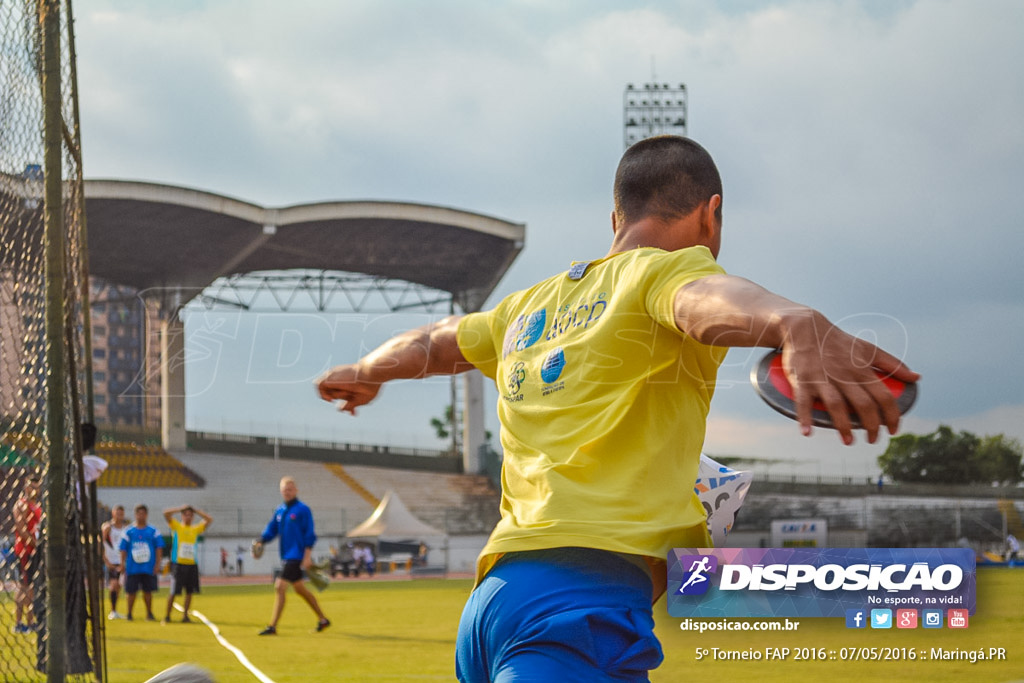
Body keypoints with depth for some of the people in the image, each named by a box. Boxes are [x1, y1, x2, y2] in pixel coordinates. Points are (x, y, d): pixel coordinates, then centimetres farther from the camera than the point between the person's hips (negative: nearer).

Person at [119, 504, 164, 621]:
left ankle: (149, 614, 16)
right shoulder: (129, 531, 5)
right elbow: (123, 549, 6)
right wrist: (122, 564, -1)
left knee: (147, 591, 5)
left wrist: (157, 564, -3)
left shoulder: (153, 532, 5)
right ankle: (129, 614, 13)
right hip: (132, 568, 0)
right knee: (131, 592, 2)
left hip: (149, 568, 0)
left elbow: (159, 548, 4)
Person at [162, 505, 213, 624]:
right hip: (178, 564, -3)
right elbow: (166, 513, -6)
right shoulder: (176, 526, 5)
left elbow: (209, 520, 9)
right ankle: (167, 615, 8)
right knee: (173, 592, -2)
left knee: (189, 591, 3)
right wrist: (181, 508, 1)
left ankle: (185, 616, 10)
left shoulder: (196, 529, 12)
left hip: (192, 565, 3)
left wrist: (196, 511, 8)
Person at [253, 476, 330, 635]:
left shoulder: (303, 510, -8)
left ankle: (272, 627, -13)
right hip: (287, 556, 8)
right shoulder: (280, 511, 13)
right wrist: (260, 542, -2)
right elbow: (271, 530, 16)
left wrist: (307, 556, -16)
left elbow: (310, 534, -10)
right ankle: (322, 619, 30)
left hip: (297, 556, -8)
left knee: (280, 587, -15)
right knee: (300, 589, 17)